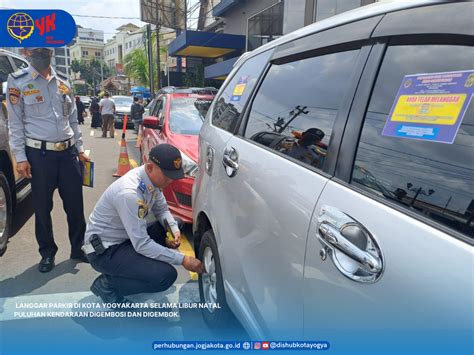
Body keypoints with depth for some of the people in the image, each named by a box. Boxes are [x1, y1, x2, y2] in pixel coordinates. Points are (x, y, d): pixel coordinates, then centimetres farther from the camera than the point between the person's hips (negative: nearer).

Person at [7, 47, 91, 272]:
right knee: (42, 207, 7)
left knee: (75, 204, 8)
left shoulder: (63, 83, 12)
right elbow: (15, 123, -4)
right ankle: (47, 253, 24)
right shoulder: (18, 82, -1)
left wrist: (80, 149, 11)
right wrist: (20, 157, -9)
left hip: (68, 152, 4)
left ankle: (78, 247, 23)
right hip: (39, 154, -3)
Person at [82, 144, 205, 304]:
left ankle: (129, 266, 11)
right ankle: (107, 284, 0)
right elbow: (142, 245, -31)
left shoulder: (152, 179, -7)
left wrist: (174, 229, -12)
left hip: (127, 237, 9)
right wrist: (182, 260, -27)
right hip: (104, 250, -9)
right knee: (166, 275, -21)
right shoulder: (129, 193, -33)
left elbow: (161, 209, 9)